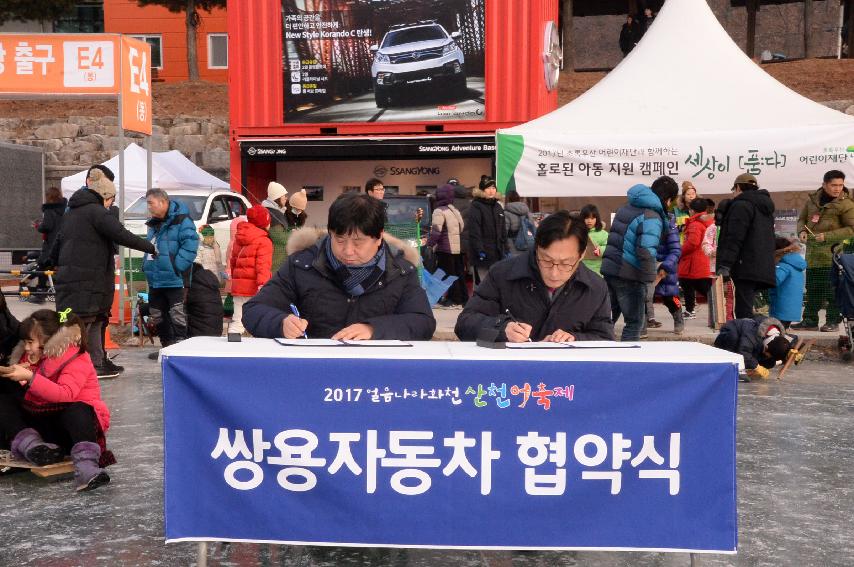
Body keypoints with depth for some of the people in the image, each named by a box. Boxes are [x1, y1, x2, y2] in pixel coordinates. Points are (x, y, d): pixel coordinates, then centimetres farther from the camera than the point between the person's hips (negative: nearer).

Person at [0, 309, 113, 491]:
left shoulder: (77, 358, -13)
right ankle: (31, 445, -30)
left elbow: (66, 394, -30)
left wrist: (29, 377, -33)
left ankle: (86, 467, -52)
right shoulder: (34, 357, 8)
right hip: (41, 421, 7)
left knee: (78, 410, -38)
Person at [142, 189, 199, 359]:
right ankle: (167, 347, 26)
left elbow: (190, 244, -20)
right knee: (158, 316, 15)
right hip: (155, 280, 9)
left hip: (174, 280, -9)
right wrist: (146, 265, 14)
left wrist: (176, 266, -23)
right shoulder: (154, 224, 17)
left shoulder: (181, 221, -11)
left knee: (177, 315, -8)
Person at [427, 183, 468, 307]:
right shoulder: (455, 210, 11)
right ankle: (463, 297, 19)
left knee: (448, 274, 1)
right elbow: (462, 228, 14)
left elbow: (436, 231, -21)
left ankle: (454, 298, 3)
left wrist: (429, 244, -13)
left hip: (445, 249, -7)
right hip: (458, 247, 7)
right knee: (459, 273, 14)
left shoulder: (439, 211, -12)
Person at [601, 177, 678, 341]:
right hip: (629, 276, -8)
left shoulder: (627, 207, 15)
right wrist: (650, 278, -17)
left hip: (609, 268, 8)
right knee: (634, 323, 3)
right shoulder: (652, 217, -13)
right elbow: (646, 251, -25)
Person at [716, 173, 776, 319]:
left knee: (743, 312, -12)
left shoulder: (741, 205, -6)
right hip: (763, 267, 9)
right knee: (746, 309, 13)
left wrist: (725, 264, -20)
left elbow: (734, 238, -17)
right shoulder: (765, 208, 24)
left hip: (746, 269, -9)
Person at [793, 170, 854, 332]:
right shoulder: (813, 199, 9)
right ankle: (810, 321, 20)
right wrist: (802, 231, -1)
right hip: (813, 253, 6)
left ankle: (832, 321, 10)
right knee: (812, 288, 12)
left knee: (832, 289, -1)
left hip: (832, 253, -6)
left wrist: (827, 236, -18)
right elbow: (802, 218, 21)